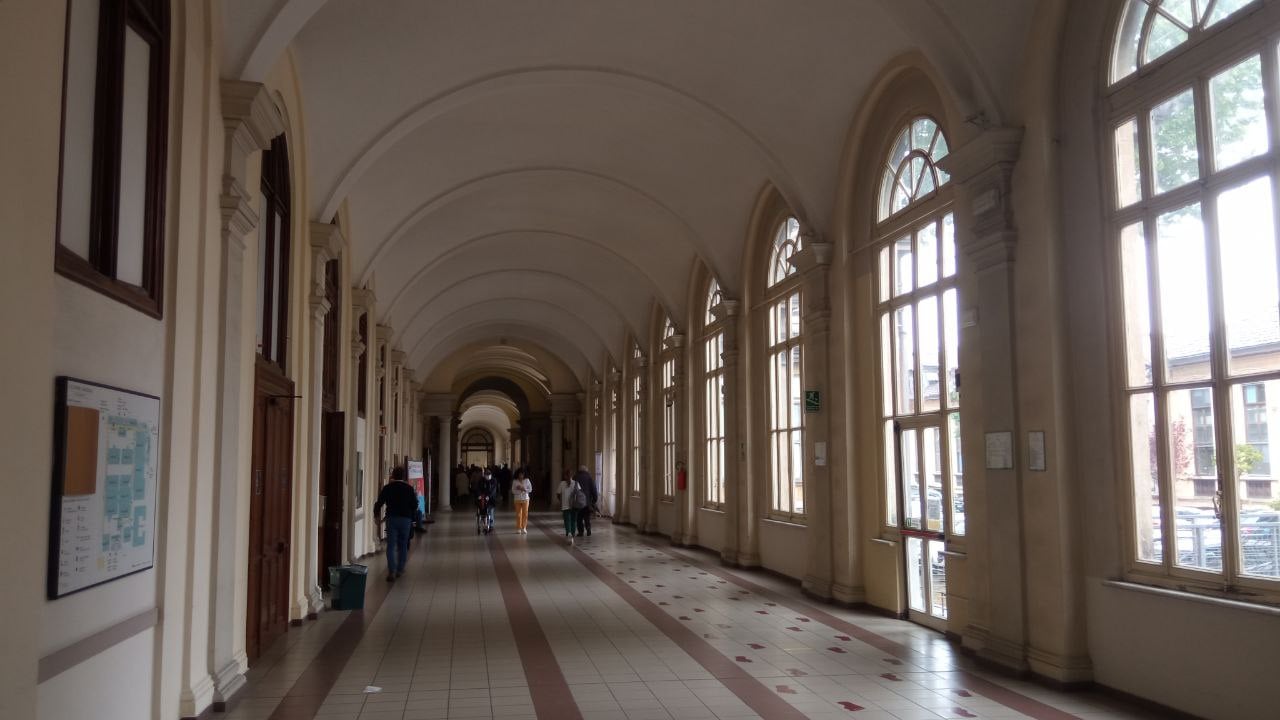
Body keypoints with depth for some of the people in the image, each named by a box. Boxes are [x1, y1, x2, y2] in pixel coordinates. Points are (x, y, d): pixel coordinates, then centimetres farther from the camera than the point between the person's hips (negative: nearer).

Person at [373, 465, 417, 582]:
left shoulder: (387, 488, -1)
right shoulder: (409, 488, 2)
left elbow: (379, 503, 1)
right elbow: (414, 505, 5)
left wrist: (377, 515, 17)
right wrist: (411, 518, 21)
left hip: (392, 518, -1)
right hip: (406, 519, 1)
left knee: (391, 546, -1)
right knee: (403, 546, 13)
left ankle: (391, 571, -12)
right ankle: (400, 570, 17)